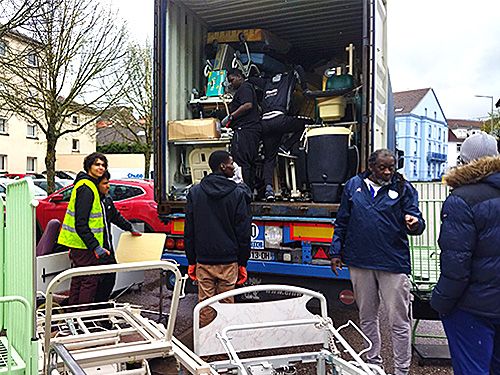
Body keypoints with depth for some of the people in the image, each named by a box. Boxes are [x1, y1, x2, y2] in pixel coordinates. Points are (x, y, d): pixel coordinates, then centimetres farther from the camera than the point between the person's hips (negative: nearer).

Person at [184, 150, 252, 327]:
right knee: (227, 303, 10)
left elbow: (189, 231, 5)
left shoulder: (195, 192, 2)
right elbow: (243, 232, -4)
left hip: (203, 261, 2)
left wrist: (191, 261, 12)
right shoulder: (238, 193, -5)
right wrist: (243, 263, 4)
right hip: (229, 260, -2)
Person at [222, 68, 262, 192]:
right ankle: (250, 190, 13)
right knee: (249, 162, 10)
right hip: (254, 130, 11)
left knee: (241, 161, -14)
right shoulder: (247, 88, 29)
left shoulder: (244, 87, -3)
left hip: (245, 130, -11)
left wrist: (230, 116, -14)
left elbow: (248, 105, -19)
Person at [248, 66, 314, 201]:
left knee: (269, 158, 11)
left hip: (265, 123, 5)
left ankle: (268, 186, -6)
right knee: (308, 122, 9)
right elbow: (298, 69, 2)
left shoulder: (267, 82, 30)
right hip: (279, 119, -5)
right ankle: (285, 147, 0)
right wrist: (305, 89, 4)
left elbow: (250, 79, 40)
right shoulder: (288, 79, 18)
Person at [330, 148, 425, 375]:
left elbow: (416, 222, -2)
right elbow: (342, 223, 11)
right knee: (367, 317, 16)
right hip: (360, 262, 3)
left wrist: (414, 224, -26)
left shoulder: (403, 189, 2)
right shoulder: (353, 186, 8)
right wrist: (336, 252, 7)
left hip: (393, 263, -2)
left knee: (399, 321, 1)